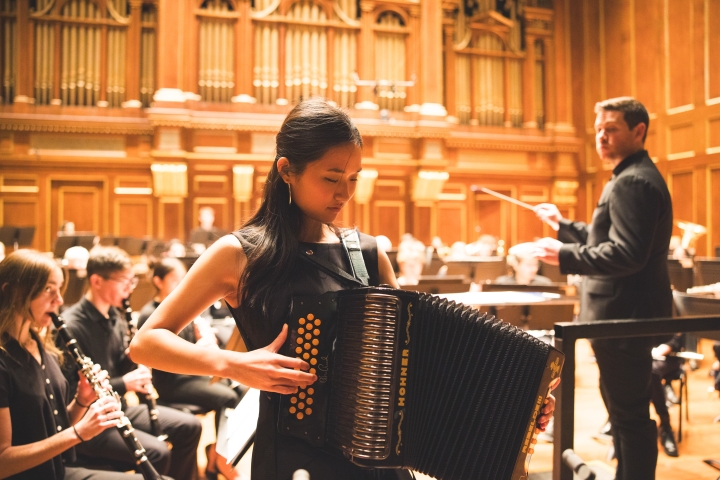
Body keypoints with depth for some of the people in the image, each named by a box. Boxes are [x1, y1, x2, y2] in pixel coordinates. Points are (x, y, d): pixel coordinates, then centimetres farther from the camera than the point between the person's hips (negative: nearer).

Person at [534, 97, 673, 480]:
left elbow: (627, 254, -29)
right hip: (626, 314, 11)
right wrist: (562, 225, 20)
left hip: (625, 317, -11)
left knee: (630, 415, -2)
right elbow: (605, 240, 22)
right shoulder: (633, 177, 16)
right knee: (624, 409, 21)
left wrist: (564, 255, -23)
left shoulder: (633, 181, -19)